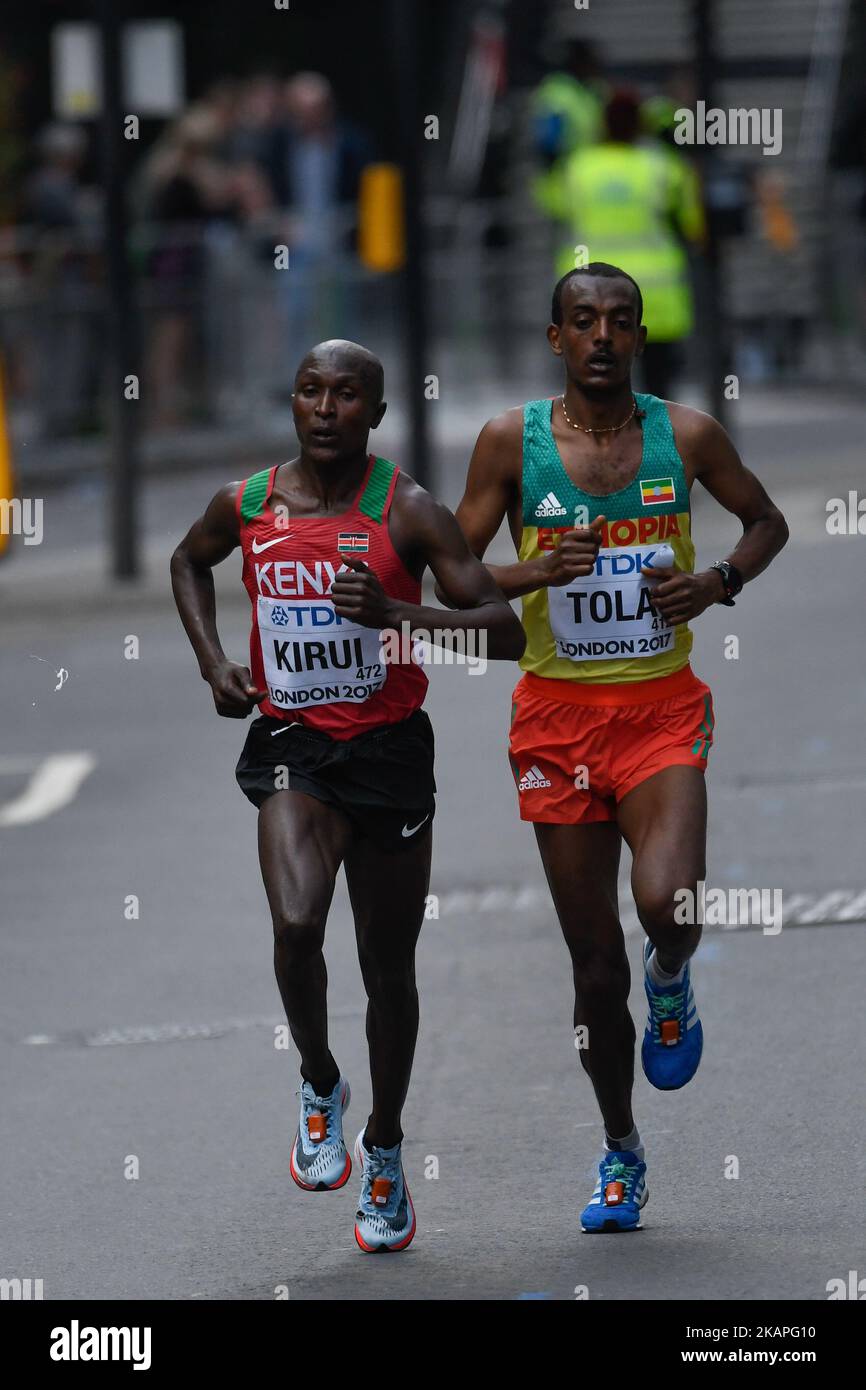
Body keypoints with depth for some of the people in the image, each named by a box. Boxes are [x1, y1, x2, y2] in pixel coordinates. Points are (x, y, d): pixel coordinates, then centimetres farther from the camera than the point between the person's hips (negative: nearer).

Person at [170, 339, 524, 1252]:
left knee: (388, 967, 9)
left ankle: (384, 1145, 30)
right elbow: (187, 562, 23)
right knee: (297, 925, -24)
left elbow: (504, 631, -13)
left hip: (389, 747, -1)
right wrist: (212, 662, 9)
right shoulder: (248, 505, -1)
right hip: (290, 742, 1)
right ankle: (319, 1086, 3)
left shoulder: (408, 513, -9)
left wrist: (394, 613, -27)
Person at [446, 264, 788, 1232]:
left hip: (662, 707, -1)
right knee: (595, 962, 5)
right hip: (558, 714, 1)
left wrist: (720, 581, -5)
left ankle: (671, 986, 11)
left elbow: (766, 521, 15)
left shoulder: (685, 434, 0)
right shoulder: (512, 441, -2)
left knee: (667, 904, -26)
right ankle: (620, 1151, 24)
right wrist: (534, 573, -18)